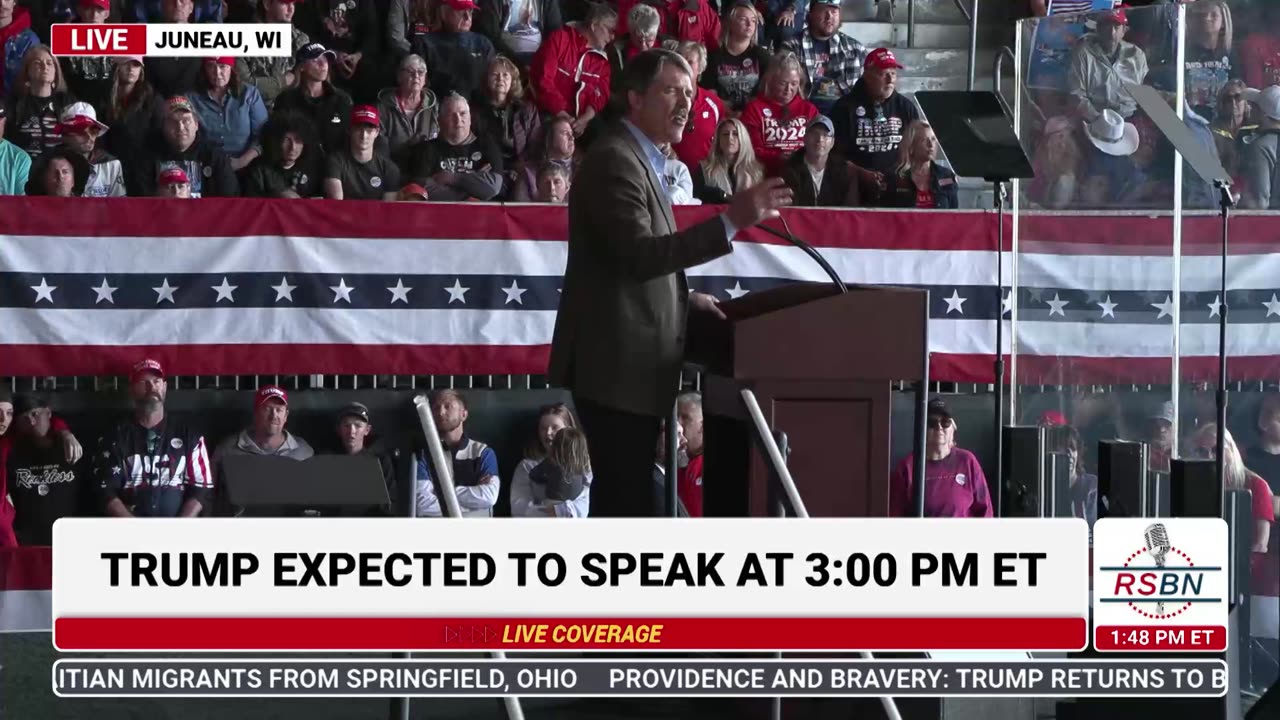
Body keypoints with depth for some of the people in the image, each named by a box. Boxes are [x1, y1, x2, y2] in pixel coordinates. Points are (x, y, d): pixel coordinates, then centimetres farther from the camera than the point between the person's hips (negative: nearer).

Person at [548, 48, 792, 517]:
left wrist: (683, 299, 12)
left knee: (622, 498, 14)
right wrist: (731, 222, -32)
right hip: (617, 364, -11)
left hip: (629, 362, 11)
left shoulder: (638, 158, 18)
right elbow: (639, 255, -28)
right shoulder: (616, 160, -15)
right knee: (628, 502, -11)